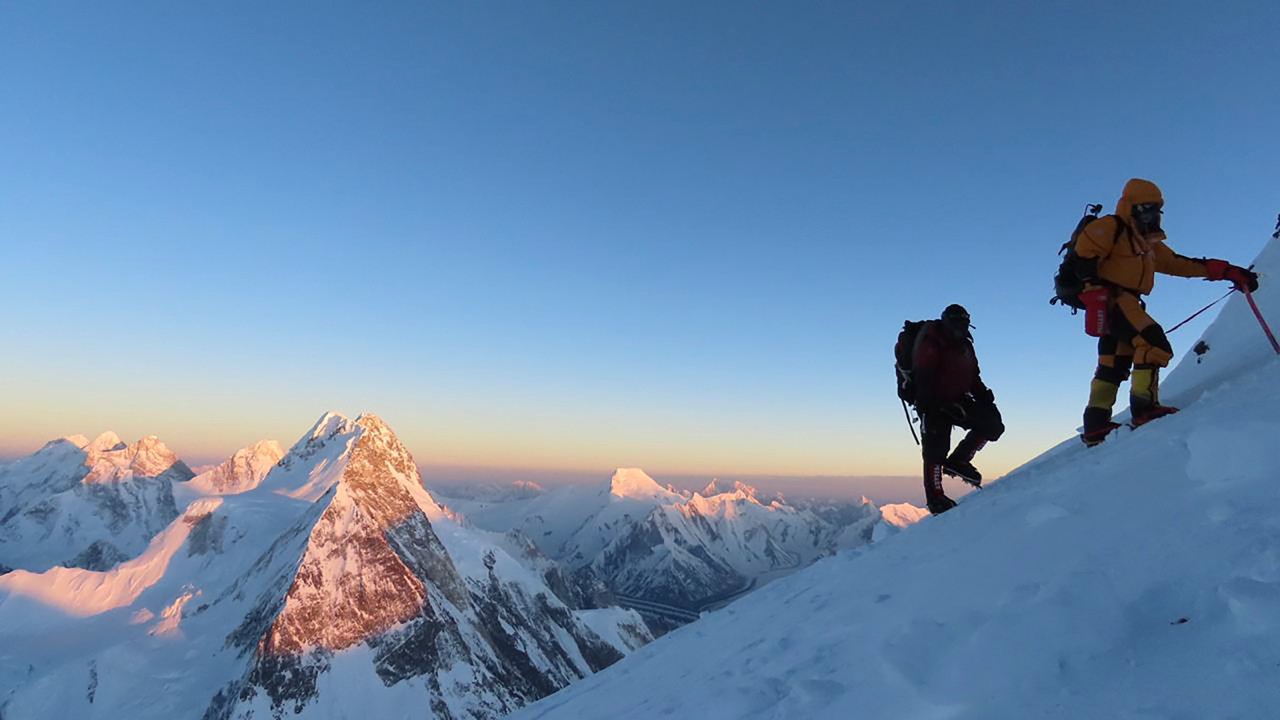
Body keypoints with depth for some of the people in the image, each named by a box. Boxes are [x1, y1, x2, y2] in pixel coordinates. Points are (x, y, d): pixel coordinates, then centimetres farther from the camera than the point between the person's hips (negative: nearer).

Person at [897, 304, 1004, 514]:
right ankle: (935, 499, 4)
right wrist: (929, 407, -28)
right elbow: (923, 379, -21)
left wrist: (983, 395, 0)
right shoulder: (930, 344, -14)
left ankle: (958, 461, 4)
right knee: (935, 450, -8)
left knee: (992, 421, -4)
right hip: (933, 404, -8)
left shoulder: (965, 345, 12)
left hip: (956, 400, 8)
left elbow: (973, 377, 17)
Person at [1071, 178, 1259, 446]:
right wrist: (1094, 289, -27)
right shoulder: (1111, 227, -1)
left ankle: (1096, 427, 7)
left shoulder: (1149, 243, 26)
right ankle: (1144, 408, -22)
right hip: (1111, 299, -10)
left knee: (1113, 366, 6)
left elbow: (1181, 264, 25)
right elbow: (1084, 253, -15)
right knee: (1153, 342, -21)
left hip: (1125, 303, 10)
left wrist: (1227, 271, 17)